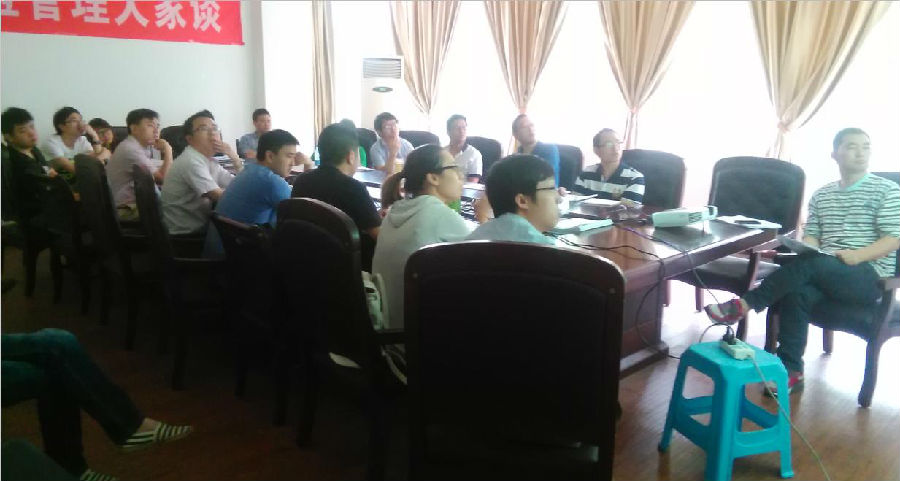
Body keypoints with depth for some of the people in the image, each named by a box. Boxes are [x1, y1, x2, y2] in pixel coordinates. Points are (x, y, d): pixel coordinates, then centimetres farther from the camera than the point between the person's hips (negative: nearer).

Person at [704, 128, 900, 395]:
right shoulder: (821, 195, 17)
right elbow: (810, 236, 12)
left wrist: (858, 255, -21)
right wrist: (805, 251, -12)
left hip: (869, 276, -3)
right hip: (824, 273, 4)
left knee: (811, 263, -35)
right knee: (798, 292, -31)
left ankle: (743, 305, -27)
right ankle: (791, 370, -25)